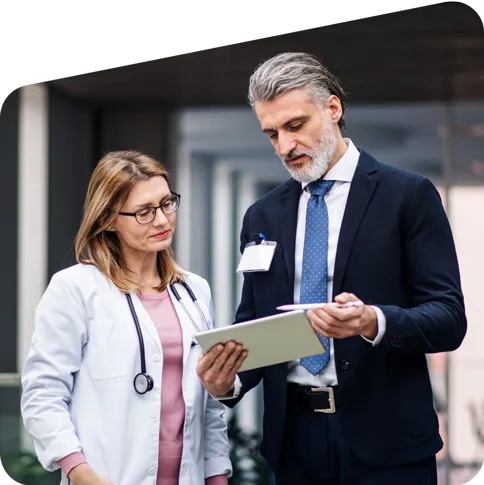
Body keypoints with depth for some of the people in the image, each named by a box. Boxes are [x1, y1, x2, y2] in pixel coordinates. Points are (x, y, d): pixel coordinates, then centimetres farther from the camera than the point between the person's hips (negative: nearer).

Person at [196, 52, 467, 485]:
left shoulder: (408, 195, -2)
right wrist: (229, 380, -8)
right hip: (294, 437, 4)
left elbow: (449, 318, -7)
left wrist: (375, 322, -26)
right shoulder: (263, 217, 12)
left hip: (384, 438, -4)